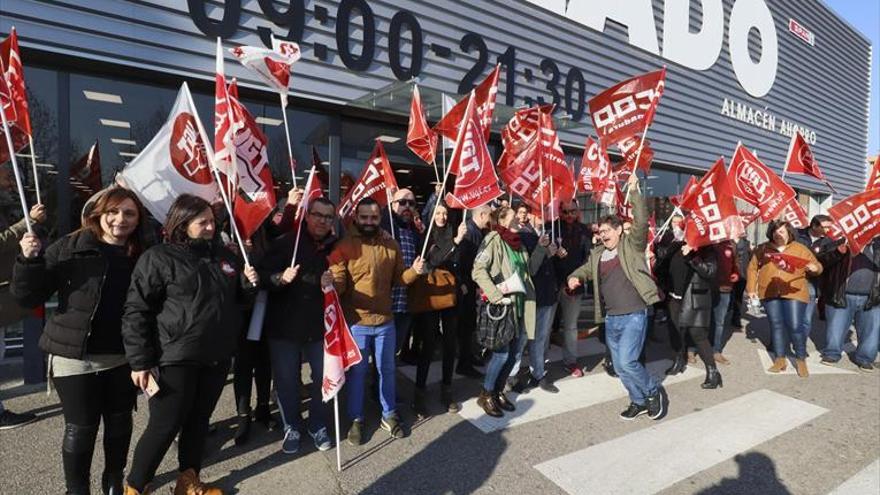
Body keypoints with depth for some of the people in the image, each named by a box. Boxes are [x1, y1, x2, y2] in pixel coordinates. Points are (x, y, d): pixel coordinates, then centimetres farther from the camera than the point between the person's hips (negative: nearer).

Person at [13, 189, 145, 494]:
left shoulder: (141, 256, 0)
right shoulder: (69, 247, -6)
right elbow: (29, 297, -7)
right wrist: (30, 260, -22)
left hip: (123, 358, 3)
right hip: (75, 357, -2)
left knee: (120, 423, 15)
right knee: (80, 429, 7)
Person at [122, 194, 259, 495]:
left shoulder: (223, 254, 9)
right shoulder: (158, 258, -9)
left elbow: (234, 298, 23)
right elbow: (136, 311, -11)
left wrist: (247, 282, 0)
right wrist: (140, 362, -14)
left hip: (216, 358, 6)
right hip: (176, 359, -5)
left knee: (199, 422, 16)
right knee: (165, 426, 3)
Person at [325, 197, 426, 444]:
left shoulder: (391, 245, 3)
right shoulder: (343, 246, -10)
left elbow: (398, 279, 8)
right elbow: (339, 284, -14)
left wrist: (414, 271, -11)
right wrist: (330, 282, -36)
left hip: (385, 321, 4)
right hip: (355, 322, -3)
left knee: (386, 370, 17)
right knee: (356, 372, 11)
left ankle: (389, 415, 34)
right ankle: (356, 419, 28)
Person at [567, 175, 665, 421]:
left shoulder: (631, 245, -4)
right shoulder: (597, 254, 12)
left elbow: (641, 222, -18)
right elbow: (585, 270, 26)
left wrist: (634, 192, -23)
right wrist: (574, 278, 3)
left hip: (634, 315, -7)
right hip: (610, 318, 7)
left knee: (627, 362, -14)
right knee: (619, 367, 12)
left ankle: (653, 393, 12)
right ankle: (639, 401, 31)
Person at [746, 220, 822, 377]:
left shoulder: (800, 249, 7)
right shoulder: (763, 249, 8)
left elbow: (817, 266, 9)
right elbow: (752, 268, 11)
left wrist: (814, 268, -16)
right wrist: (751, 289, 5)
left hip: (794, 293, -2)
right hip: (769, 293, 2)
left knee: (795, 327, -5)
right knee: (776, 326, 6)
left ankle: (801, 360, 11)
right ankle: (780, 359, 16)